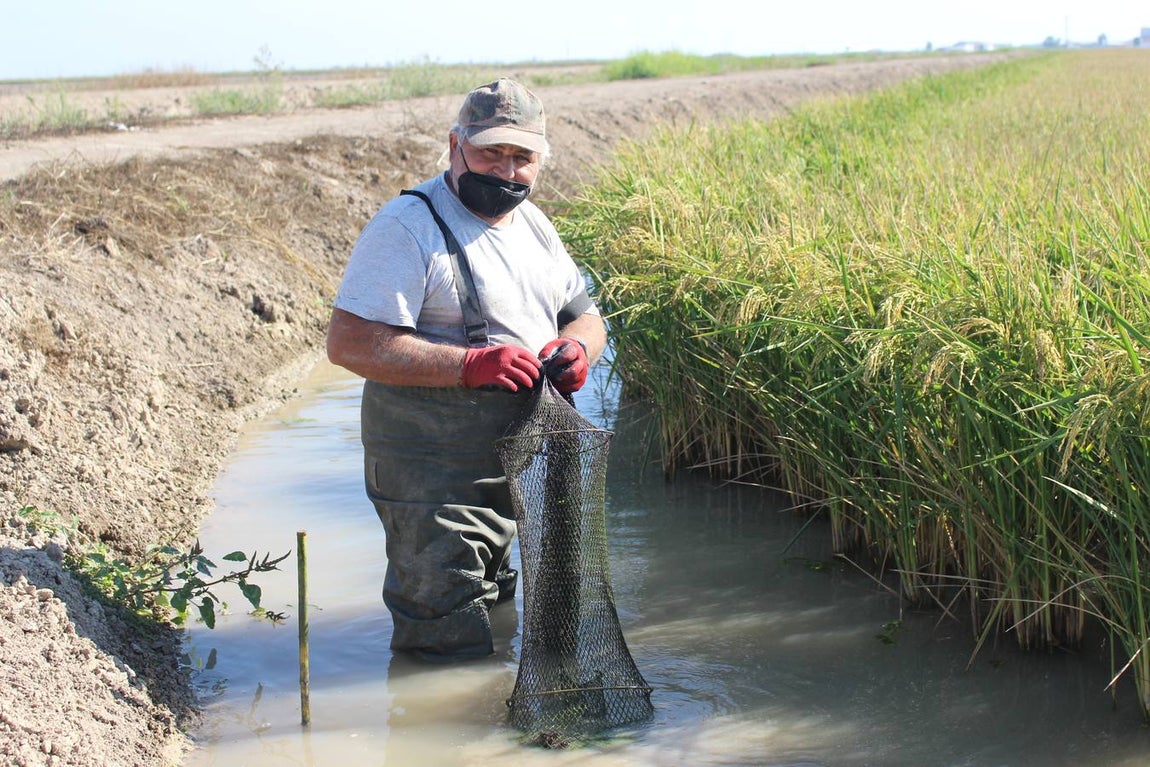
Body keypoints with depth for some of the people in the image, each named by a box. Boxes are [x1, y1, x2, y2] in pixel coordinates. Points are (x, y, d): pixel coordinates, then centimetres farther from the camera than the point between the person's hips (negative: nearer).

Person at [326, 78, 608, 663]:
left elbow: (585, 315, 17)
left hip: (524, 467, 8)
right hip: (433, 477, -8)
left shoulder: (531, 223, 10)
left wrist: (577, 346, -9)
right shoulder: (408, 227, -16)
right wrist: (470, 364, -30)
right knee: (451, 653, -2)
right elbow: (349, 342, -24)